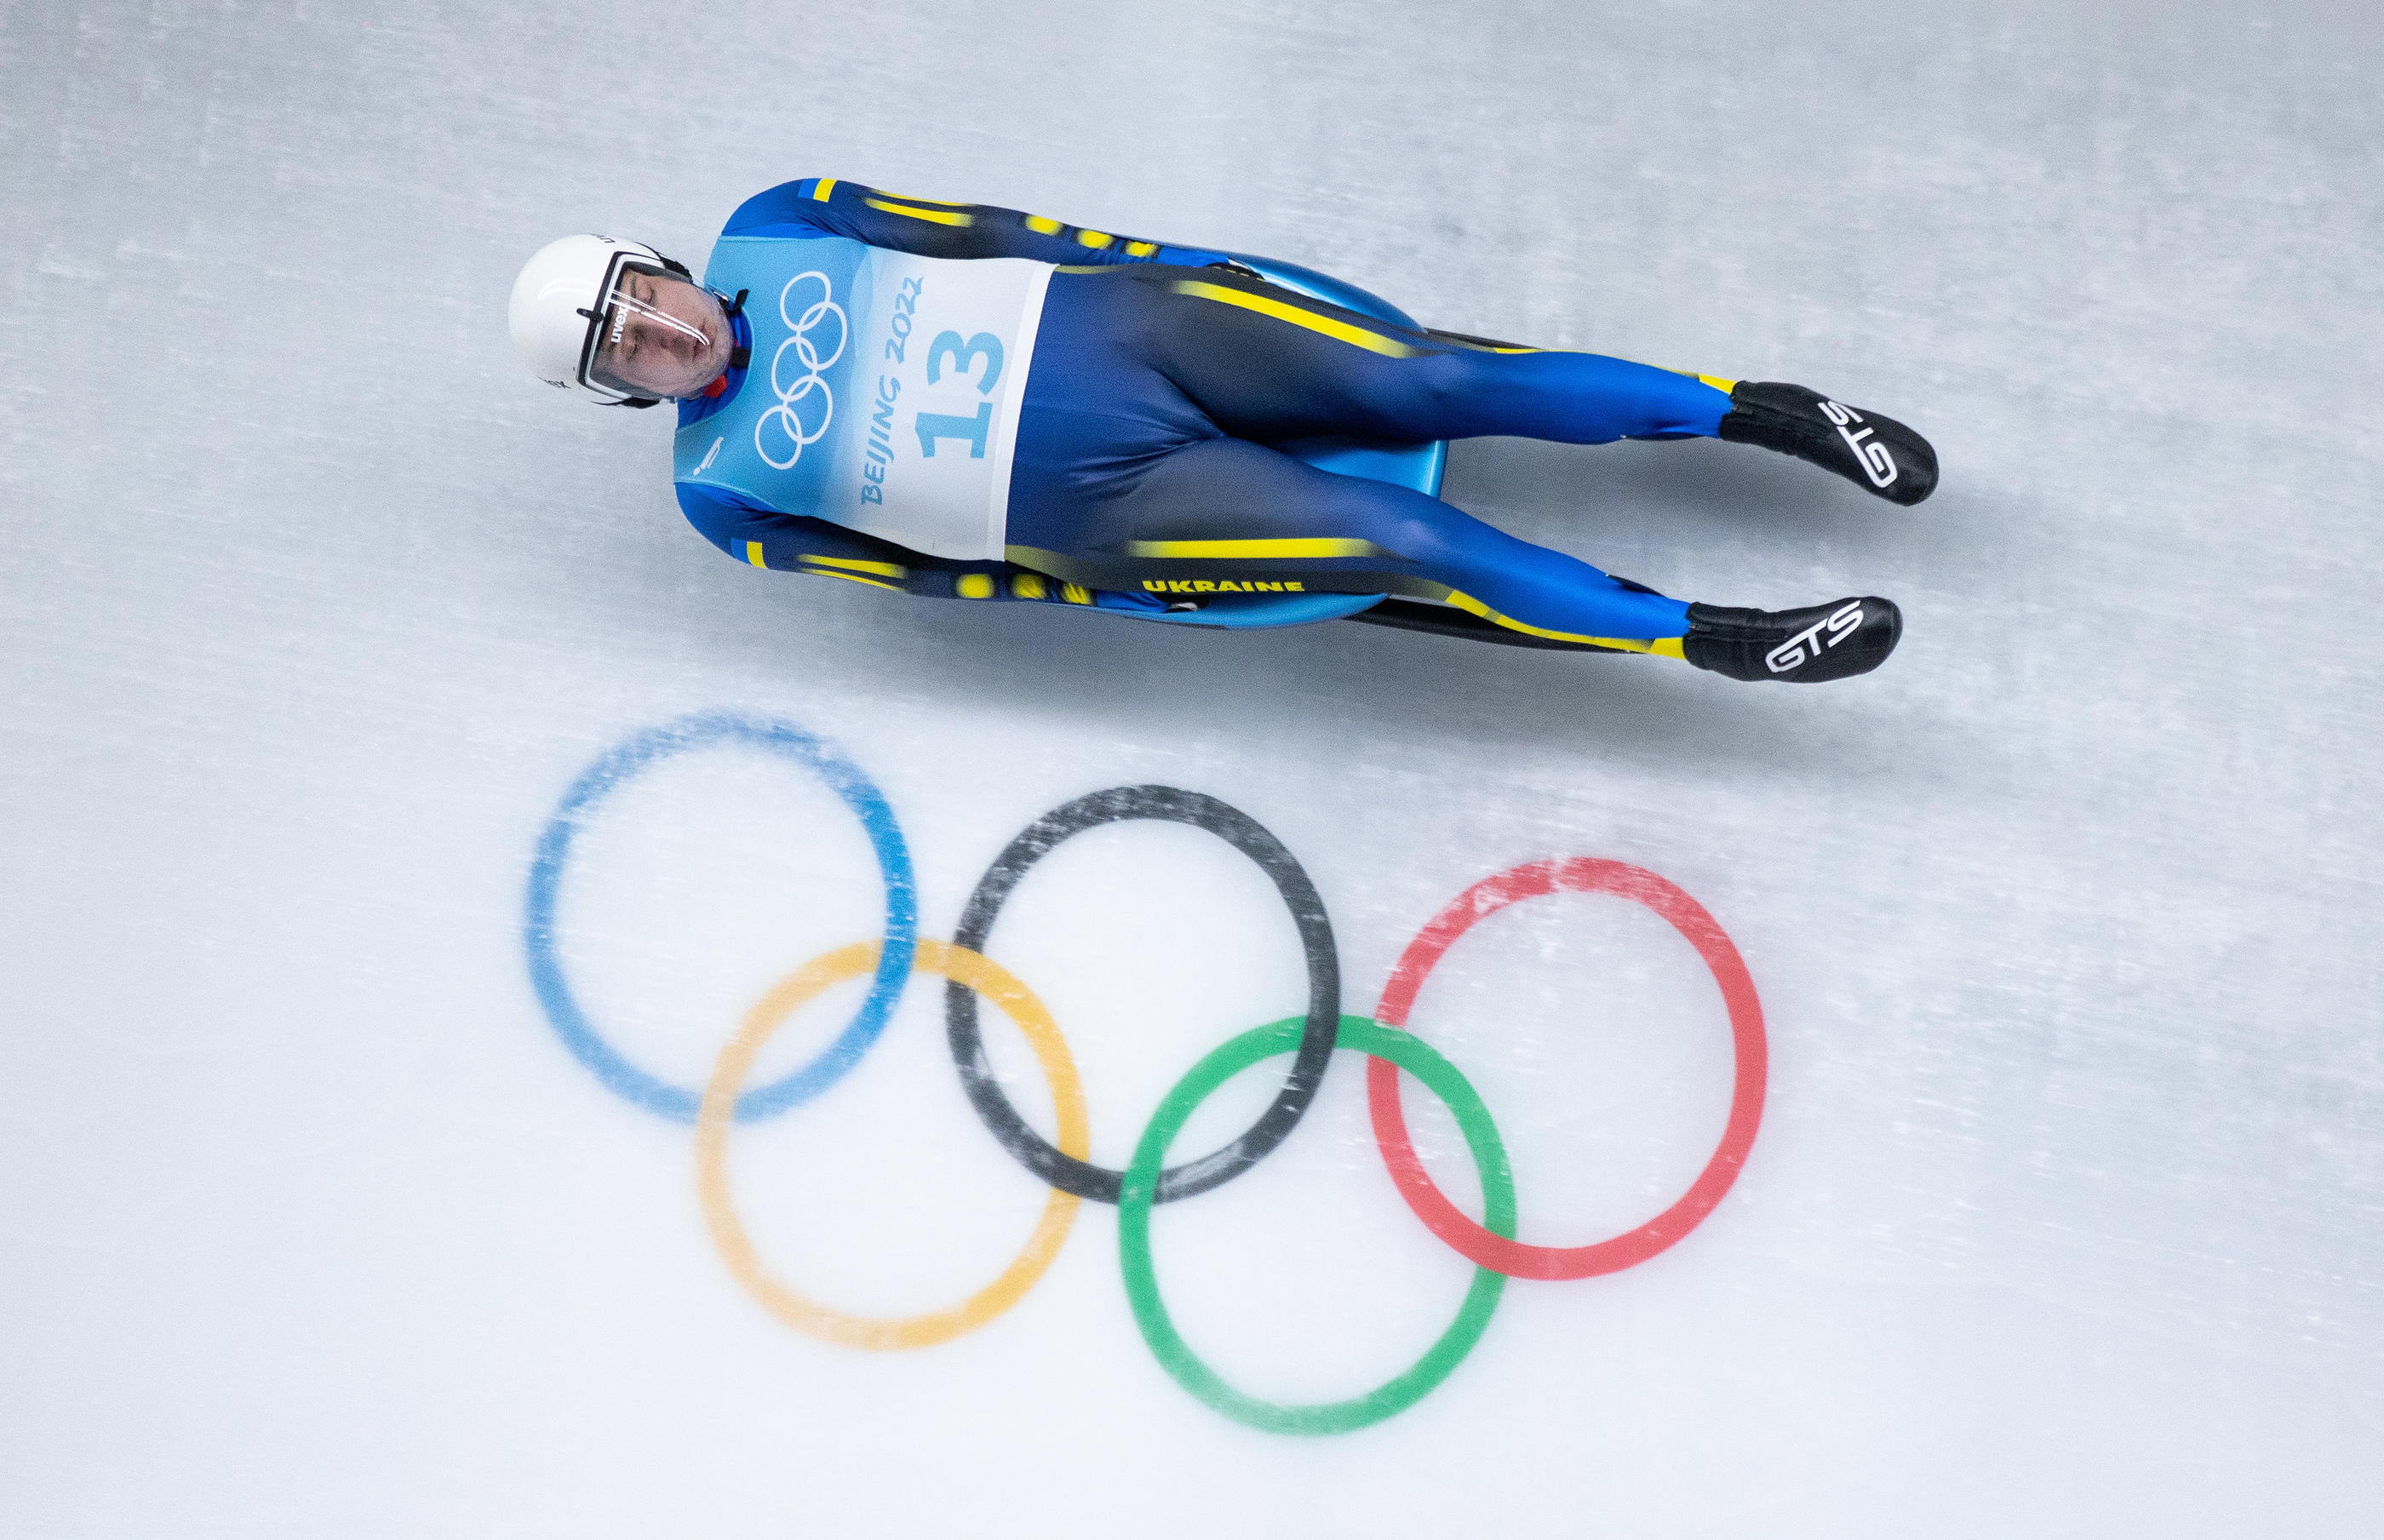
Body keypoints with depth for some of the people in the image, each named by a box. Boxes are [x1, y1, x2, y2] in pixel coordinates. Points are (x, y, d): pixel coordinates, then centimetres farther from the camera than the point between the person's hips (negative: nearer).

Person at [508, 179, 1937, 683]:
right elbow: (922, 568, 1)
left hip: (1100, 319, 3)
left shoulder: (770, 230, 4)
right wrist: (1093, 593, -1)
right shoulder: (724, 491, 0)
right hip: (1089, 504, -3)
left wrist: (1157, 261, 3)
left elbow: (977, 228, 8)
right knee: (1402, 545, -15)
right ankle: (1706, 637, -6)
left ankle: (1754, 408, -1)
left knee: (1430, 376, -11)